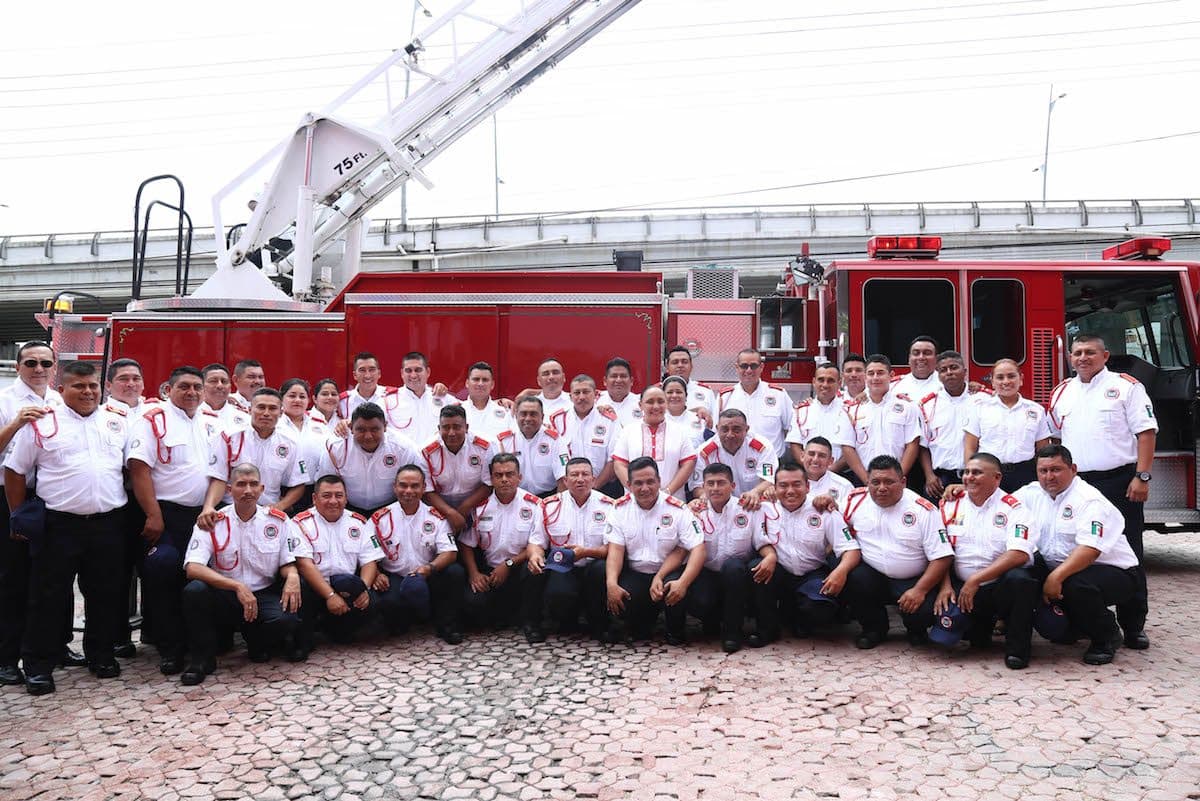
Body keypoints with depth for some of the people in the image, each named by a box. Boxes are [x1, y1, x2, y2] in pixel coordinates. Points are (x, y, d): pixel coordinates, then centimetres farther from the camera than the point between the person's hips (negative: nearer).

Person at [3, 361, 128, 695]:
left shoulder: (120, 422, 7)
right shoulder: (41, 424, -1)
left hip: (108, 524, 3)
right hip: (58, 526, -2)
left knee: (105, 594, 11)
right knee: (48, 596, 4)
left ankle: (100, 654, 26)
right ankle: (39, 665, 15)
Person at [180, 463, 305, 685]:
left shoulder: (278, 520, 2)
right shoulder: (212, 523, -4)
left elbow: (288, 563, 7)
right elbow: (193, 568, -17)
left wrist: (292, 576, -20)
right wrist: (238, 586, -28)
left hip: (264, 595, 1)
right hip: (224, 598, -1)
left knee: (288, 620, -30)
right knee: (195, 590, -32)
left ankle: (257, 643, 9)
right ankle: (202, 659, -9)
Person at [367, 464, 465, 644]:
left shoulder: (436, 517, 3)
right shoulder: (380, 519, 3)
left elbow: (450, 553, -6)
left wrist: (429, 568, -25)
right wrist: (375, 574, -19)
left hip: (428, 578, 1)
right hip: (394, 578, -1)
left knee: (456, 572, -27)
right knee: (389, 601, -34)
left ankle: (447, 625, -6)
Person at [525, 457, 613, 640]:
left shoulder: (607, 506, 2)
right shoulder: (550, 505, 7)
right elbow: (537, 541, 8)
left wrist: (586, 552, -21)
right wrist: (535, 555, -17)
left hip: (593, 568, 0)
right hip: (563, 568, 0)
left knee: (602, 570, -34)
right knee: (558, 594, -32)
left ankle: (599, 625, -5)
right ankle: (565, 623, 8)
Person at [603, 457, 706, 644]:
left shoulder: (677, 509, -9)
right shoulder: (620, 508, -1)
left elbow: (699, 549, -15)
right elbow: (615, 550, -7)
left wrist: (683, 582, -32)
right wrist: (611, 583, -26)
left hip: (668, 572, -1)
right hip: (633, 573, 2)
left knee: (678, 592, -33)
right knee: (615, 600, -27)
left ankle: (675, 632, 2)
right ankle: (642, 626, 10)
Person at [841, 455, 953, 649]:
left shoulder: (923, 510, -8)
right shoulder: (856, 500, -1)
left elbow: (942, 557, -10)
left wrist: (919, 590, -19)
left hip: (912, 581, -2)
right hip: (871, 575, 2)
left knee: (925, 609, -29)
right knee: (852, 579, -29)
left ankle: (916, 630, 14)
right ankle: (874, 629, 2)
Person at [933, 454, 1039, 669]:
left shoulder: (1013, 508, -5)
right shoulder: (951, 505, 8)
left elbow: (1019, 554, -17)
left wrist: (976, 579, -21)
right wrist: (945, 586, -5)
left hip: (1001, 586, -3)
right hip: (962, 587, 3)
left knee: (1019, 579, -36)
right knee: (943, 629, -21)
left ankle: (1017, 648, -13)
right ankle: (980, 626, 17)